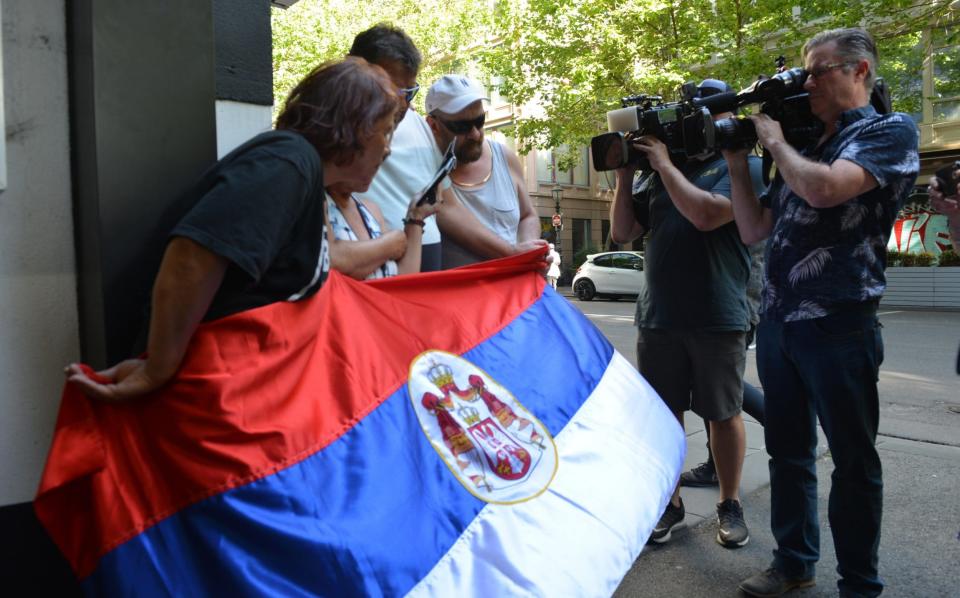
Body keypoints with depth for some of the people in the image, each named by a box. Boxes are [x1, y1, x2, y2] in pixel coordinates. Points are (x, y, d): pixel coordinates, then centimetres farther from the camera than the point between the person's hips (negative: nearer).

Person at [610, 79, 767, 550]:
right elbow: (622, 233, 8)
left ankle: (729, 505, 25)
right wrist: (625, 173, -1)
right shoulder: (658, 170, 12)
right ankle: (669, 503, 22)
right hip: (658, 317, 4)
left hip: (718, 318, -4)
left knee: (723, 414, 8)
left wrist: (664, 164, -13)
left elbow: (706, 214, -21)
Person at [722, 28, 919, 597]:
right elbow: (753, 230, 15)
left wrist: (775, 141, -5)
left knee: (853, 460, 6)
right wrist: (738, 161, 7)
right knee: (788, 451, 14)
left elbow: (825, 189, -22)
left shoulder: (891, 131, -3)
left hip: (839, 325, -7)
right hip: (777, 324, 7)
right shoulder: (802, 147, 17)